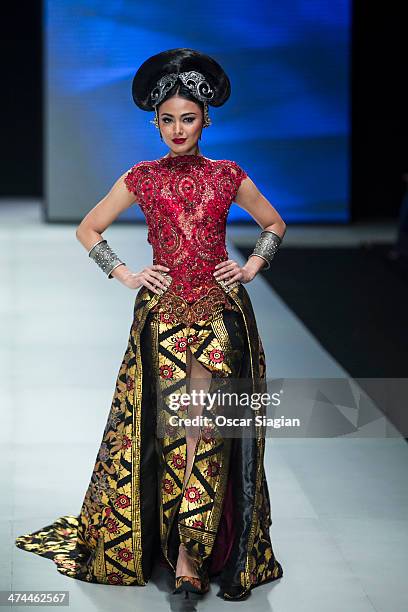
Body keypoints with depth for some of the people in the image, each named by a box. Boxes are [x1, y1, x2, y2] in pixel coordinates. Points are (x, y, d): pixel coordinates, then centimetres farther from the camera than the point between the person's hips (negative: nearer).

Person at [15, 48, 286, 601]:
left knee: (208, 429, -9)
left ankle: (187, 553, -8)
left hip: (221, 314, 0)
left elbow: (274, 223, 21)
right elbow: (88, 229, 14)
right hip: (163, 315, 0)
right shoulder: (141, 179, 6)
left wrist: (253, 267, 8)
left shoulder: (228, 176, 6)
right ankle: (188, 554, 6)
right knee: (172, 427, -3)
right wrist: (125, 275, 5)